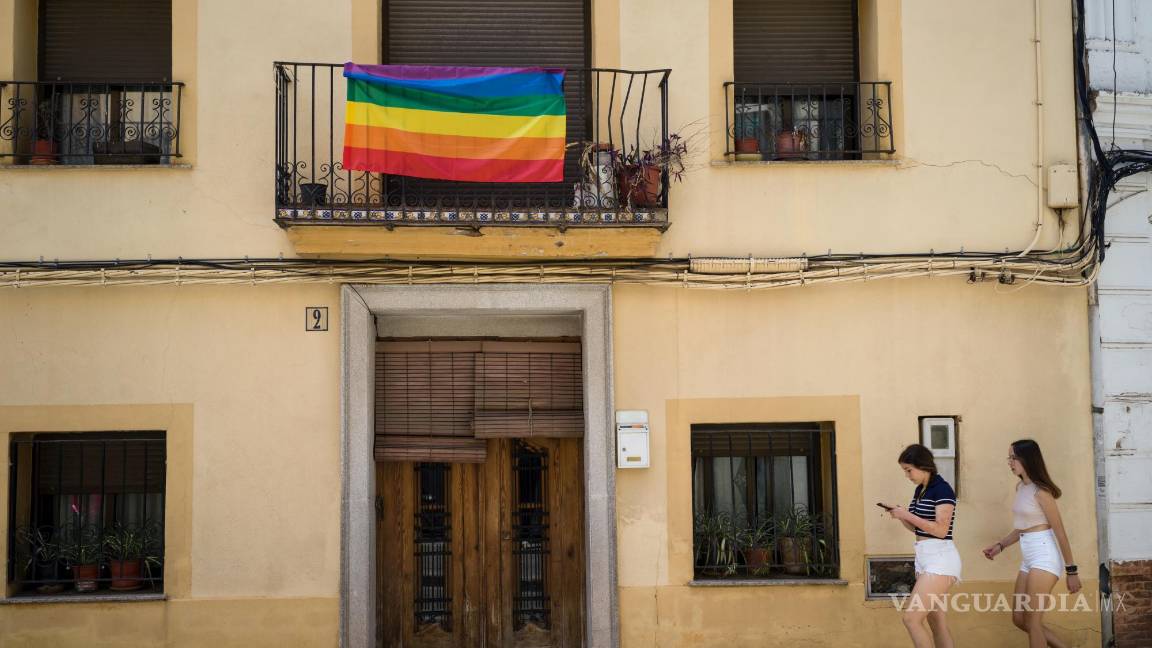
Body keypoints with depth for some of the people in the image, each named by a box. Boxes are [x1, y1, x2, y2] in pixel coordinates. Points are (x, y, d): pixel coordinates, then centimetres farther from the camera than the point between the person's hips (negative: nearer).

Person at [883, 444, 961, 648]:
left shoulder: (942, 489, -13)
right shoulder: (920, 490, 13)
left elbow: (940, 530, -20)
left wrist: (907, 515, -17)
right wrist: (900, 516, 2)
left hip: (940, 559, -9)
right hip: (924, 558, 9)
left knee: (911, 618, -14)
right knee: (937, 624, 10)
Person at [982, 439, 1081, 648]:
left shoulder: (1040, 491, -15)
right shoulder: (1020, 487, 11)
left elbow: (1060, 531, -14)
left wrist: (1071, 570, -14)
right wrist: (1000, 545, 12)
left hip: (1044, 556, -9)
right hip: (1029, 558, 9)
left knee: (1032, 621, -5)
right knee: (1019, 619, 11)